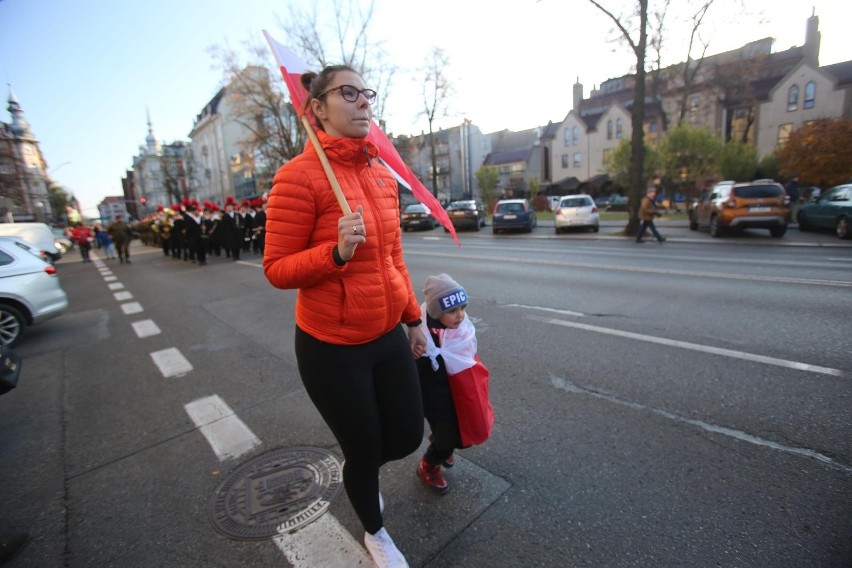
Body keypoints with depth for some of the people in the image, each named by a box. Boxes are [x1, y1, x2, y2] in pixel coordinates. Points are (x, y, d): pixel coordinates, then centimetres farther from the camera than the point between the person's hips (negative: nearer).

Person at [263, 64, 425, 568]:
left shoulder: (383, 173, 5)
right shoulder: (299, 176, -14)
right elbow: (277, 270, -12)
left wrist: (414, 318, 14)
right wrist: (336, 251, -29)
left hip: (389, 337, 6)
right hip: (332, 347, -6)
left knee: (407, 437, 17)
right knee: (364, 449, 14)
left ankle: (361, 472, 56)